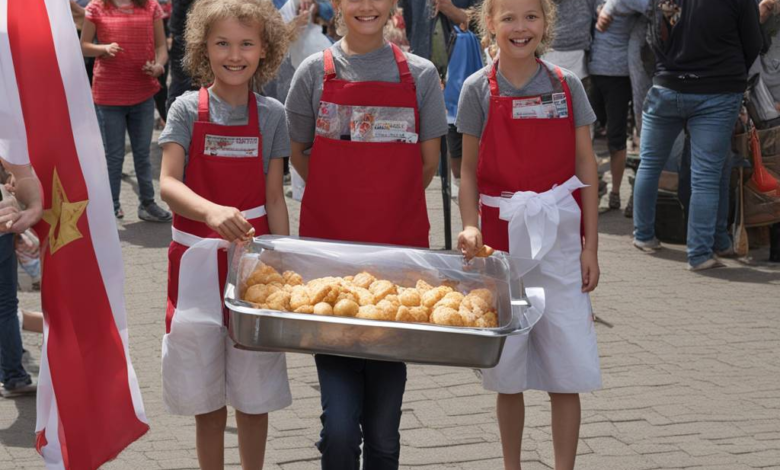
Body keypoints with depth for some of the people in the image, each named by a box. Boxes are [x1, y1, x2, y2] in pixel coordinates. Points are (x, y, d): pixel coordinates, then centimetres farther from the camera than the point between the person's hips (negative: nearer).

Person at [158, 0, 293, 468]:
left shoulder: (271, 114, 0)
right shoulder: (188, 109, -4)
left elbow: (274, 198, 4)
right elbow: (168, 183, -16)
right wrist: (212, 211, -36)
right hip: (198, 261, -1)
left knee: (255, 394, 9)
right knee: (207, 398, 8)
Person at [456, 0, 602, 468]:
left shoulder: (566, 85, 1)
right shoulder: (479, 89, -1)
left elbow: (587, 167, 3)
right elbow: (469, 169, 4)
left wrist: (590, 245, -1)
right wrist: (470, 226, -12)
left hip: (559, 235, 0)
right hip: (501, 234, 0)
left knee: (567, 371, -1)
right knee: (508, 370, 9)